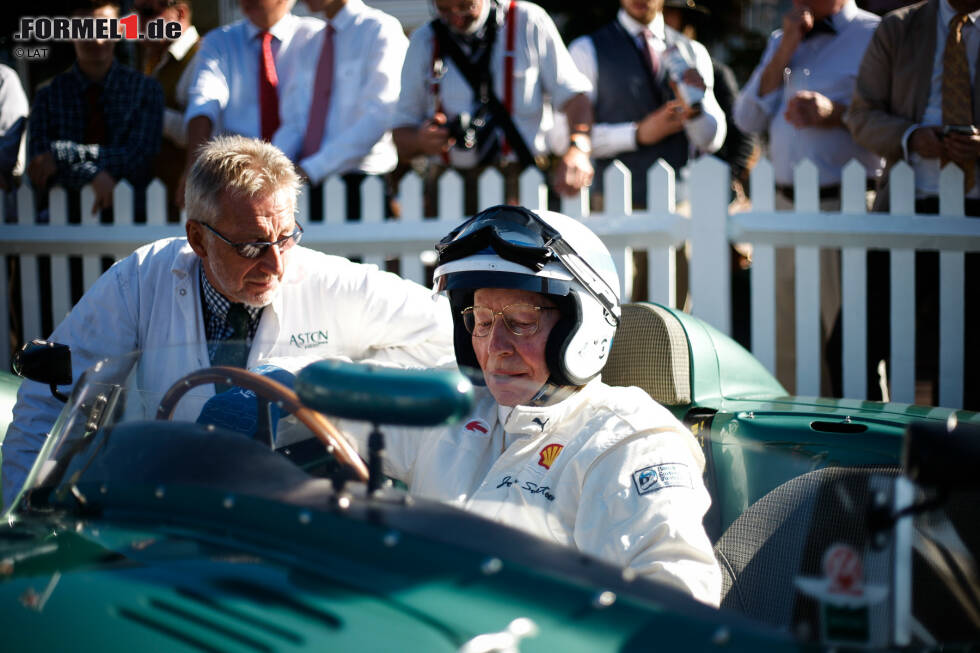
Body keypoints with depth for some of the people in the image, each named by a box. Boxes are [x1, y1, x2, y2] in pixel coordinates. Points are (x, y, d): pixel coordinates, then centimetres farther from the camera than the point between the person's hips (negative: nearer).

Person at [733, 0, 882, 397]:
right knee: (789, 346, 11)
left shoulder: (875, 36, -2)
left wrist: (836, 113, -26)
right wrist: (783, 52, 1)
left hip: (846, 205, -6)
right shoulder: (781, 41, 19)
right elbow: (747, 120, 9)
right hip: (785, 207, 6)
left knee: (847, 340, -5)